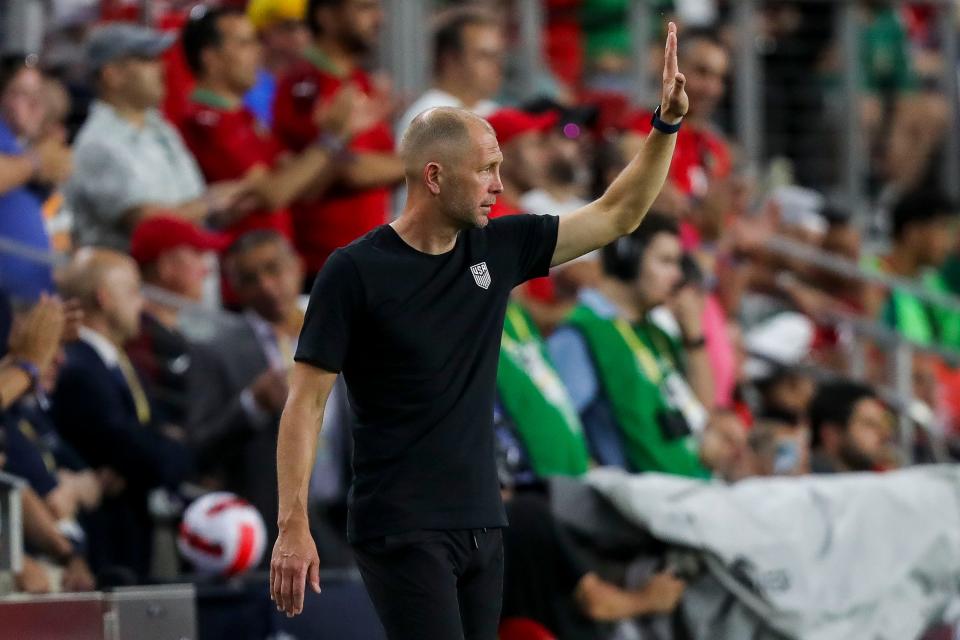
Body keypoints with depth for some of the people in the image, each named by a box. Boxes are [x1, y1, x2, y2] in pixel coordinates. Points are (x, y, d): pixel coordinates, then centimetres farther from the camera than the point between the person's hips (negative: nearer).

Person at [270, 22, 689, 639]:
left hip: (481, 526, 7)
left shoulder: (499, 250, 8)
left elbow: (617, 215, 15)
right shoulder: (356, 272, -9)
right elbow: (306, 402, -8)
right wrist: (293, 527, -15)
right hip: (402, 534, -7)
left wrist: (667, 124, 3)